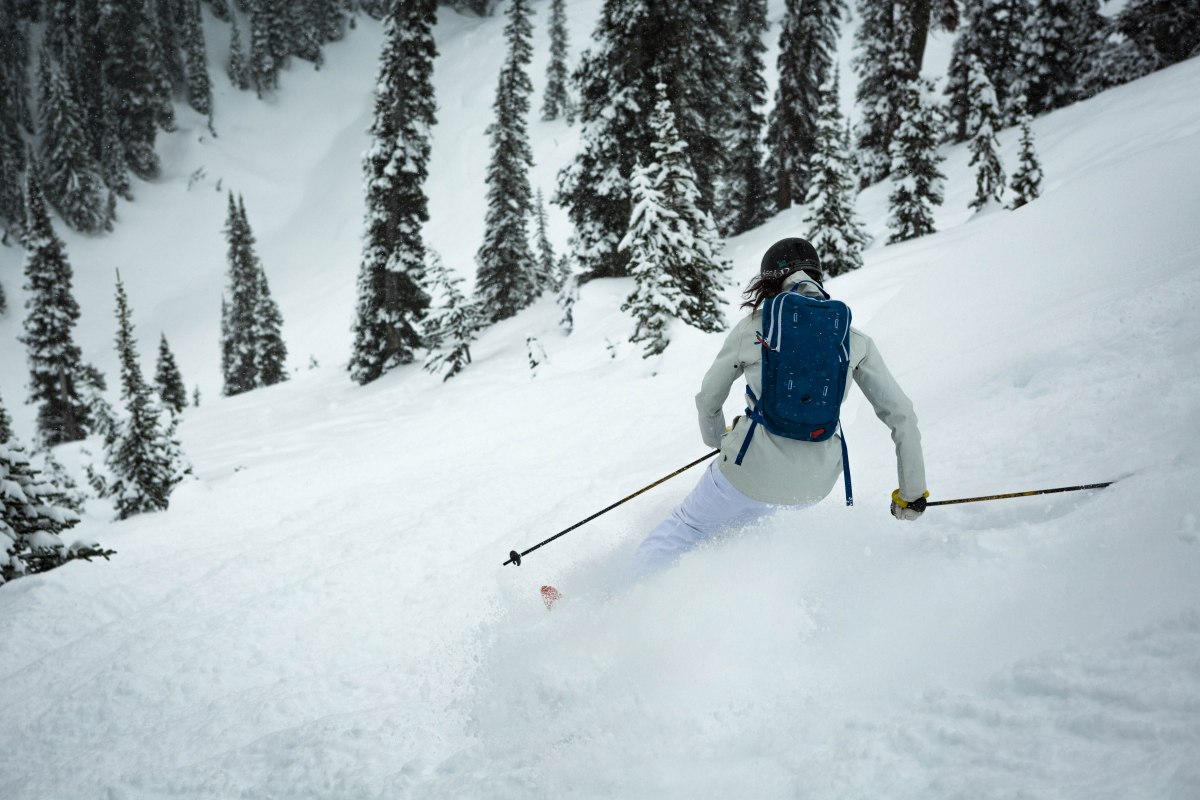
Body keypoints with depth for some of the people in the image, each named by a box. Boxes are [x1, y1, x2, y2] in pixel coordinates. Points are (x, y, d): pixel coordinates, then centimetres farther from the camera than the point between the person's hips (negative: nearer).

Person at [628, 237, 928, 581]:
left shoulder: (751, 327, -1)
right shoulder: (854, 339, 3)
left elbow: (708, 399, 12)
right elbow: (901, 415, 3)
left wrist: (716, 438, 34)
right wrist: (912, 491, 12)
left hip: (753, 468, -3)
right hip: (815, 484, 3)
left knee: (684, 529, 20)